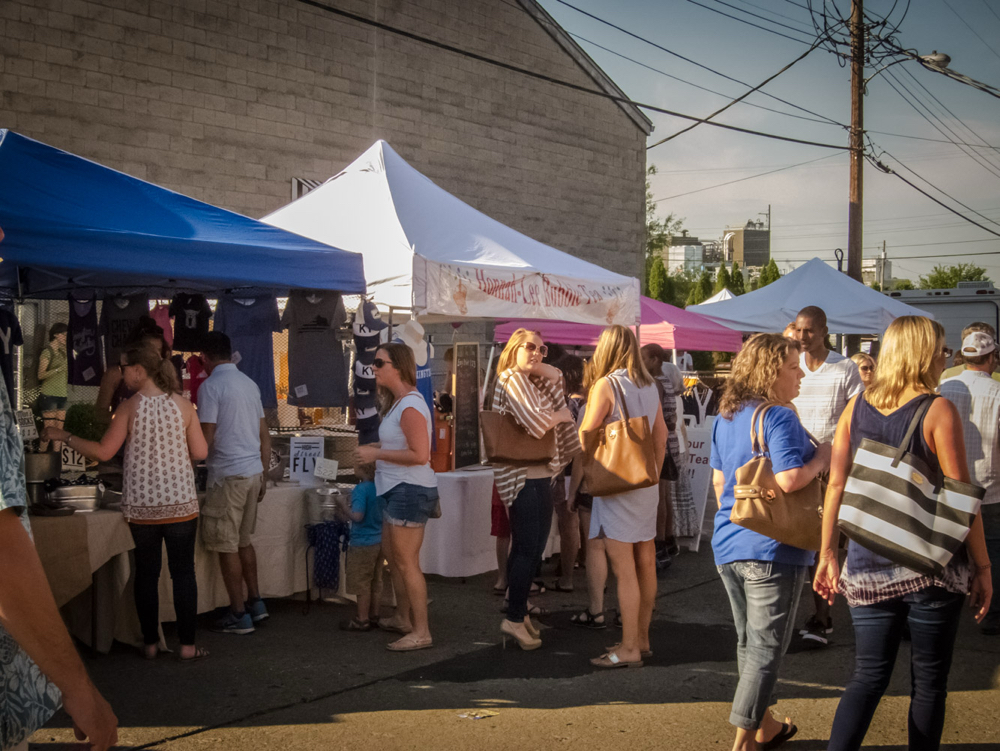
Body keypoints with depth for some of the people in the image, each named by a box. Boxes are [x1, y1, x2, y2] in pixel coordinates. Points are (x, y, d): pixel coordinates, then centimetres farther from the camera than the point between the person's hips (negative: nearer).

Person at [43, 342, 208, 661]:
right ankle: (187, 644, 7)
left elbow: (104, 452, -6)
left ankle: (150, 644, 16)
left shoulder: (129, 408, -6)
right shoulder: (182, 404, -2)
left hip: (141, 505, 0)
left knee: (146, 573, 10)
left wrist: (64, 437, 4)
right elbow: (200, 452, -1)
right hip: (180, 503, 0)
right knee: (183, 572, 5)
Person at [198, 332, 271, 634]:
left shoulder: (210, 386, -11)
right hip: (253, 472, 8)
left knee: (227, 546, 0)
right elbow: (264, 435, 15)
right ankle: (255, 603, 24)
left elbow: (206, 438, -15)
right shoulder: (249, 383, 12)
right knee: (243, 541, 19)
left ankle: (239, 615, 4)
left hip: (228, 475, -8)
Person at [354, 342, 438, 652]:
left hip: (410, 490, -11)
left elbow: (419, 455, -24)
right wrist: (374, 452, 13)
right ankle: (402, 618, 33)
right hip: (398, 488, 11)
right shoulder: (399, 403, 15)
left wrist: (377, 454, -19)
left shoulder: (410, 406, -18)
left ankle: (421, 632, -1)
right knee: (393, 556, 20)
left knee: (407, 562, -7)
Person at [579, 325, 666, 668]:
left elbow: (585, 436, -10)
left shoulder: (606, 385, -12)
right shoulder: (649, 386, 9)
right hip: (646, 483, 8)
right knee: (645, 562, 13)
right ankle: (641, 637, 24)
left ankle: (629, 648, -3)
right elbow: (661, 434, 15)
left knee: (623, 566, -6)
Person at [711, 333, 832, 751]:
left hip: (728, 546, 8)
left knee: (749, 642, 19)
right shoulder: (778, 417, -16)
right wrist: (822, 459, -9)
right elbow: (790, 479, -26)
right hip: (771, 548, -8)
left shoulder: (725, 418, 11)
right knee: (765, 648, 0)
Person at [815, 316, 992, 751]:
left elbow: (836, 485, 4)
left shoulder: (856, 407, 4)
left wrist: (827, 555, 10)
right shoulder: (938, 411, -9)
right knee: (929, 681, 11)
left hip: (868, 567, 4)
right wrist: (982, 567, -2)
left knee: (868, 677, 10)